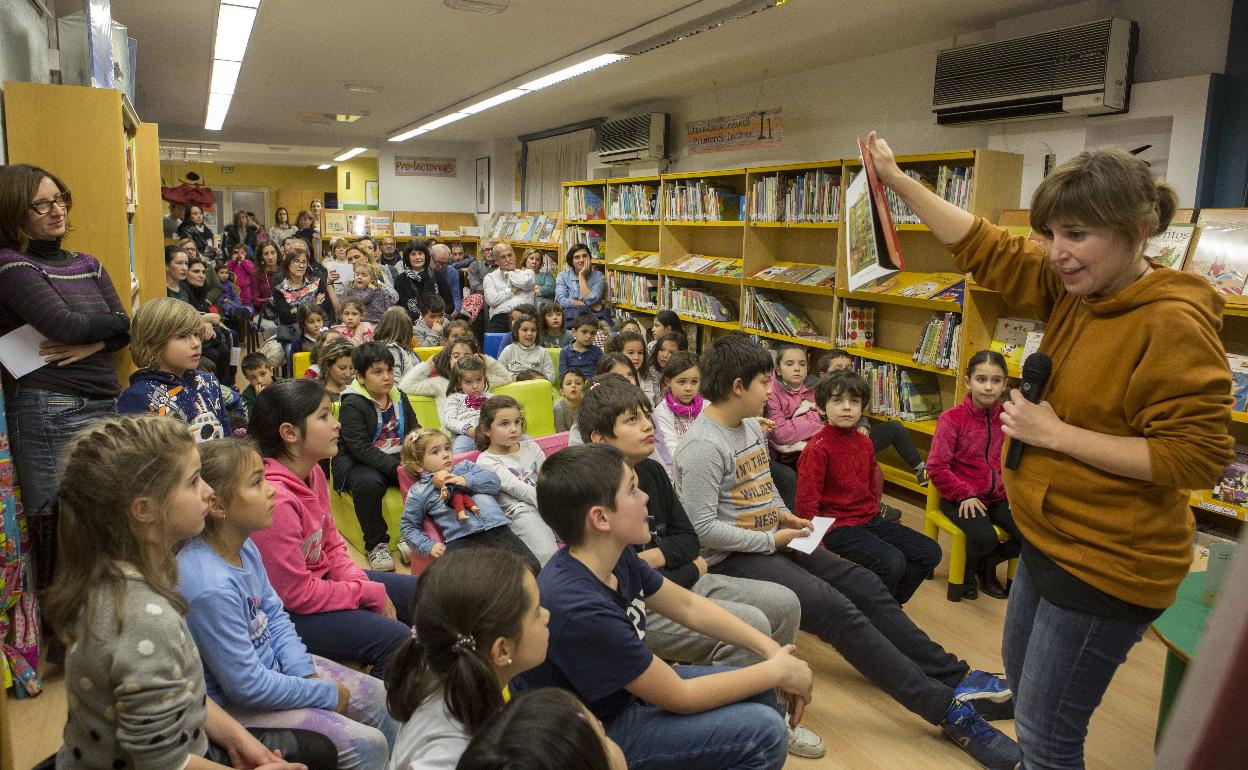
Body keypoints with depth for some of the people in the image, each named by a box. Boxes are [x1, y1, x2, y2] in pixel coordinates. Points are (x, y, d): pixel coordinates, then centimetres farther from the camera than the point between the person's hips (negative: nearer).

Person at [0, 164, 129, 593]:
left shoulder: (88, 265, 16)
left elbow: (124, 332, 9)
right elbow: (63, 324, -18)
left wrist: (92, 344, -11)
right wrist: (117, 321, -1)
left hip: (104, 406, 6)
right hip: (51, 413, -6)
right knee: (59, 531, -3)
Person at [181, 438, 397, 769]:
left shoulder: (244, 548, -6)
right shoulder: (211, 588, -33)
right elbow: (246, 686, -27)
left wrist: (306, 673, -6)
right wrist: (326, 693, -16)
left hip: (273, 664, 9)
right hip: (234, 704, -8)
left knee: (383, 700, 12)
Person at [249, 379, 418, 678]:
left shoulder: (313, 472, -2)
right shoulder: (275, 499, -30)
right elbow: (296, 595, -25)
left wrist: (365, 585, -8)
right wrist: (371, 593, -16)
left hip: (321, 579, 10)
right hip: (287, 613, -10)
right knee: (393, 637, -23)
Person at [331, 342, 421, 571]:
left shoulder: (399, 397, 10)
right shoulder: (351, 404, -11)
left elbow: (414, 426, 17)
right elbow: (361, 448, -20)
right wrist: (397, 468, -29)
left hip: (397, 458, 6)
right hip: (357, 462, -5)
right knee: (369, 483, -38)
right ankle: (376, 544, -18)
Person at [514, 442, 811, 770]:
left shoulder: (616, 556, -10)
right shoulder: (580, 609, -35)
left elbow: (688, 605, 5)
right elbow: (680, 697, -25)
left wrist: (771, 649, -4)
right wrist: (777, 671, -14)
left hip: (628, 687, 8)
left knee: (760, 692, 7)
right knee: (765, 730, -14)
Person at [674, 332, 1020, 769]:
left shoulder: (751, 426, 9)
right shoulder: (702, 447, -21)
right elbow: (703, 529, -24)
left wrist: (784, 516, 4)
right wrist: (771, 540, -16)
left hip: (772, 542, 9)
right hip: (732, 558, -9)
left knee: (865, 585, -1)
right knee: (836, 609, -21)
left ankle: (954, 676, 5)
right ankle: (946, 708, -17)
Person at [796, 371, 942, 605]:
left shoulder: (864, 443, 9)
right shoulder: (816, 449, -16)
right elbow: (807, 504, -16)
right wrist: (820, 545, -17)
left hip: (870, 519, 9)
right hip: (839, 526, -9)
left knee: (930, 553, 4)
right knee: (892, 562, -28)